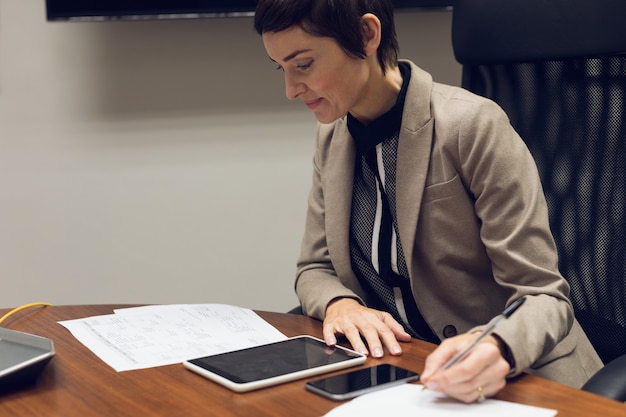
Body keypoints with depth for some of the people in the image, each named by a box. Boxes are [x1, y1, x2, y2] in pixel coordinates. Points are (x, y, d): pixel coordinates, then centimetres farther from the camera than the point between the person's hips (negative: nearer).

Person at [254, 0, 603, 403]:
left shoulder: (474, 125, -18)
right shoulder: (332, 137, 1)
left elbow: (543, 296, -17)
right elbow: (315, 269, 9)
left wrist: (498, 349, -38)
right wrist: (338, 304, -14)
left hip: (513, 381, -5)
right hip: (400, 374, 5)